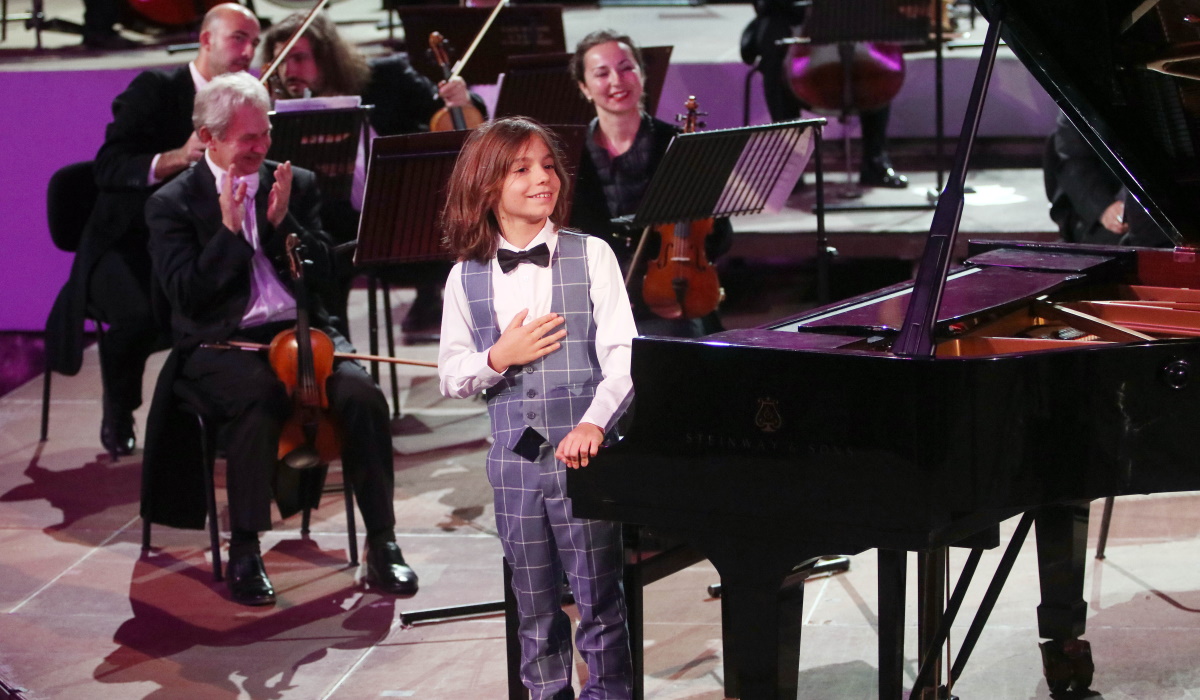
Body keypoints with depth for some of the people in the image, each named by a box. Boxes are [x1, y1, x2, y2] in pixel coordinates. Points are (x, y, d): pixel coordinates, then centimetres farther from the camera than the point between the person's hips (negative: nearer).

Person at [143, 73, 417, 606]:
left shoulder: (297, 185, 13)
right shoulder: (173, 204, 3)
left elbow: (322, 271, 7)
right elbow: (187, 295, -8)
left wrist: (282, 222, -8)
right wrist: (229, 230, -16)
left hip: (299, 331, 3)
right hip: (221, 343, -3)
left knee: (362, 393, -26)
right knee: (262, 396, -36)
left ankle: (382, 544, -17)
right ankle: (244, 554, -24)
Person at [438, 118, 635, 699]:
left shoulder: (590, 256, -2)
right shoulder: (467, 277, 4)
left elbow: (622, 355, -7)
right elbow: (451, 378, 8)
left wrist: (593, 422, -22)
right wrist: (498, 358, -12)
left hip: (581, 452, -2)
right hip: (515, 458, 2)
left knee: (599, 598, -1)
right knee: (535, 606, 12)